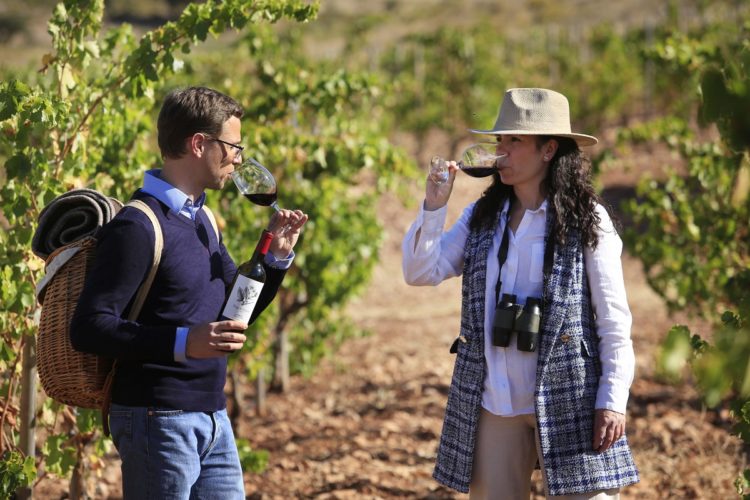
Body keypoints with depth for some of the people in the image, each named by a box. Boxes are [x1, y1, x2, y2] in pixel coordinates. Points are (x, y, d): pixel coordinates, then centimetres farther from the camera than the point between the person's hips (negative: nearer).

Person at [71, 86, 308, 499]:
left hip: (213, 419, 9)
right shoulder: (137, 228, -15)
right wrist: (182, 343, -31)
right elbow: (88, 329, -21)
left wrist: (277, 255, 5)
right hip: (157, 419, -9)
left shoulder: (201, 220, 14)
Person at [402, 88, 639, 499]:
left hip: (565, 400, -5)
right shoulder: (482, 216, 9)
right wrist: (434, 204, -7)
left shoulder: (586, 220, -4)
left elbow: (613, 318, -6)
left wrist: (614, 400, -12)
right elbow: (421, 273, 3)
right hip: (493, 403, 5)